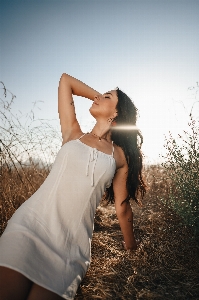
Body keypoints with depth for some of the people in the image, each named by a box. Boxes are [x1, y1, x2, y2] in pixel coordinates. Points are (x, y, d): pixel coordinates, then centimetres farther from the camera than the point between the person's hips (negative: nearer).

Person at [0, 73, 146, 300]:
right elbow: (65, 80, 19)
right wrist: (99, 97, 24)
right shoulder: (73, 134, 12)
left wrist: (131, 246, 25)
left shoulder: (120, 156, 8)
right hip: (31, 222, 1)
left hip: (71, 243, 0)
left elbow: (123, 207, 16)